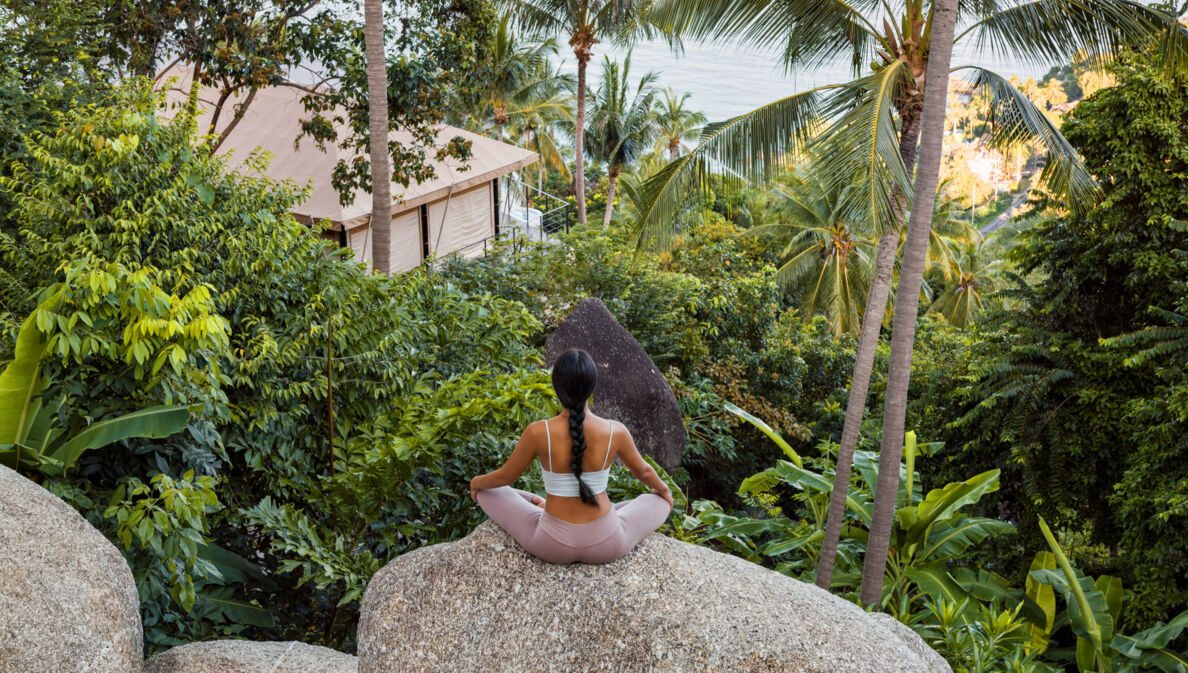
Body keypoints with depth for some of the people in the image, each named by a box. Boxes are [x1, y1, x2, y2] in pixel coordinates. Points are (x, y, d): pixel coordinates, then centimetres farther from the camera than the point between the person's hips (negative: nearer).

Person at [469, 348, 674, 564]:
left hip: (553, 546, 0)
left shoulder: (537, 432, -20)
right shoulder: (616, 432, -16)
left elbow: (505, 477, -2)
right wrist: (663, 488, 30)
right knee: (660, 503, 27)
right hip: (606, 546, 1)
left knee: (487, 492, 22)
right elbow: (643, 471, 6)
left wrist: (476, 482, 22)